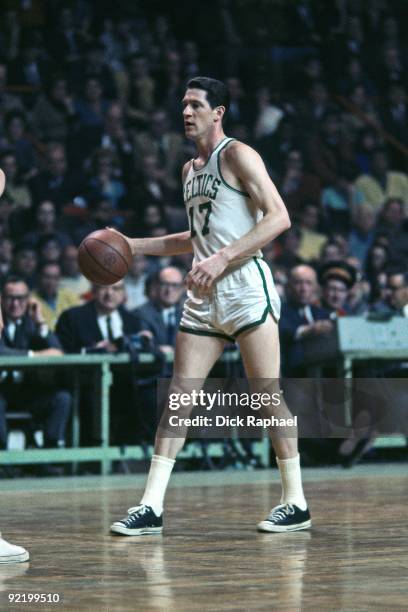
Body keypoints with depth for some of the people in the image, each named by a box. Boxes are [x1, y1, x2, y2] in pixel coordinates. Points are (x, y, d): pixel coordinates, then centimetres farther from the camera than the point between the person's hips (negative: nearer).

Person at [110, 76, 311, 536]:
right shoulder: (190, 170, 19)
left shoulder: (238, 156, -5)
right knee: (178, 394, 0)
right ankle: (151, 506, -2)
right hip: (204, 296, 8)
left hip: (245, 286, -8)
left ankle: (296, 504, 4)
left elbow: (279, 218, -15)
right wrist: (134, 246, 21)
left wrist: (221, 259, -22)